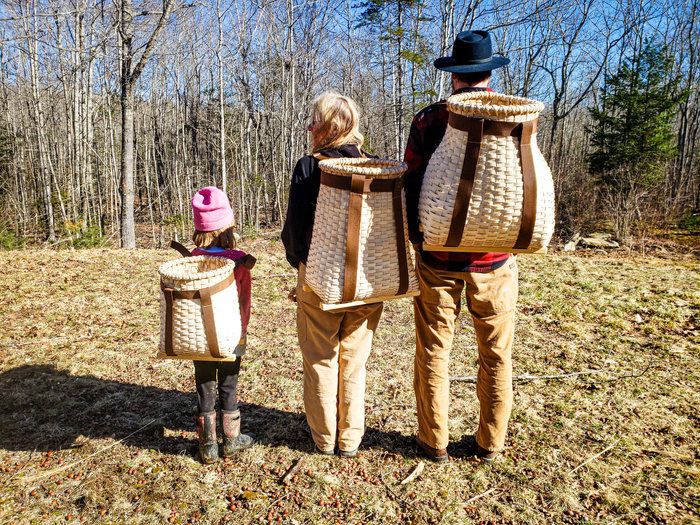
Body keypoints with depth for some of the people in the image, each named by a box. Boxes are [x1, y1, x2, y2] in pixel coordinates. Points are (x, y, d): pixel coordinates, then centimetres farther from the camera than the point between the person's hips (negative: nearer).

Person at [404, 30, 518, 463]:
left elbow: (412, 185, -3)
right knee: (496, 355, 13)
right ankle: (490, 443, 26)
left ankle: (434, 442, 21)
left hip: (439, 255, -1)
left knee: (434, 351, 10)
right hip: (495, 257, 2)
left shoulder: (428, 119, -4)